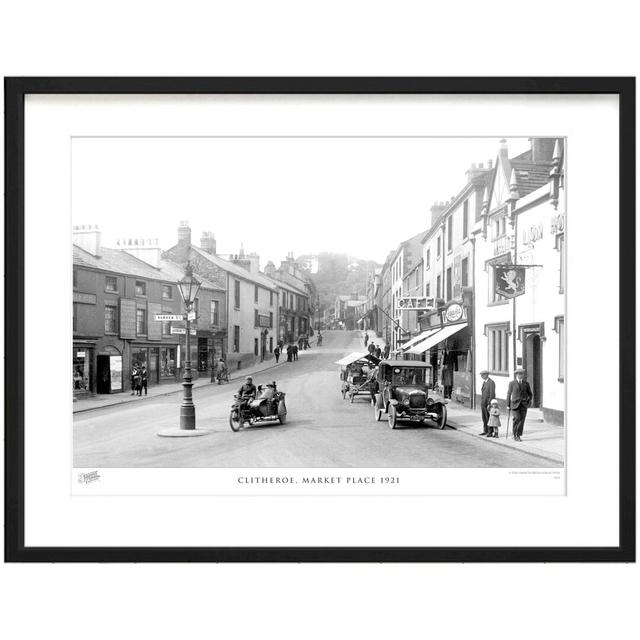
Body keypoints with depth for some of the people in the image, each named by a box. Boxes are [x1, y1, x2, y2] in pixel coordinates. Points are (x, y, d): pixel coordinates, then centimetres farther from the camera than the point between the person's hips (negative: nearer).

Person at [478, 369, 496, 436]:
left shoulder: (491, 382, -14)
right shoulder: (484, 382, 13)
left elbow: (492, 394, -18)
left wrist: (489, 404, -22)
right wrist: (481, 403, 16)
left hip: (488, 403, -8)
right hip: (483, 403, 8)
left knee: (489, 418, -4)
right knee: (484, 418, 11)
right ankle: (485, 431, 17)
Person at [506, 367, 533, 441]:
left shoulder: (526, 383, 10)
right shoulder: (512, 383, 3)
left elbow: (530, 394, 18)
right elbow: (509, 394, 5)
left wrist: (528, 400, 0)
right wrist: (508, 405, 2)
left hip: (524, 404, 2)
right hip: (515, 404, -2)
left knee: (522, 420, -4)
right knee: (517, 419, -14)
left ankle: (519, 436, 4)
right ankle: (515, 434, 2)